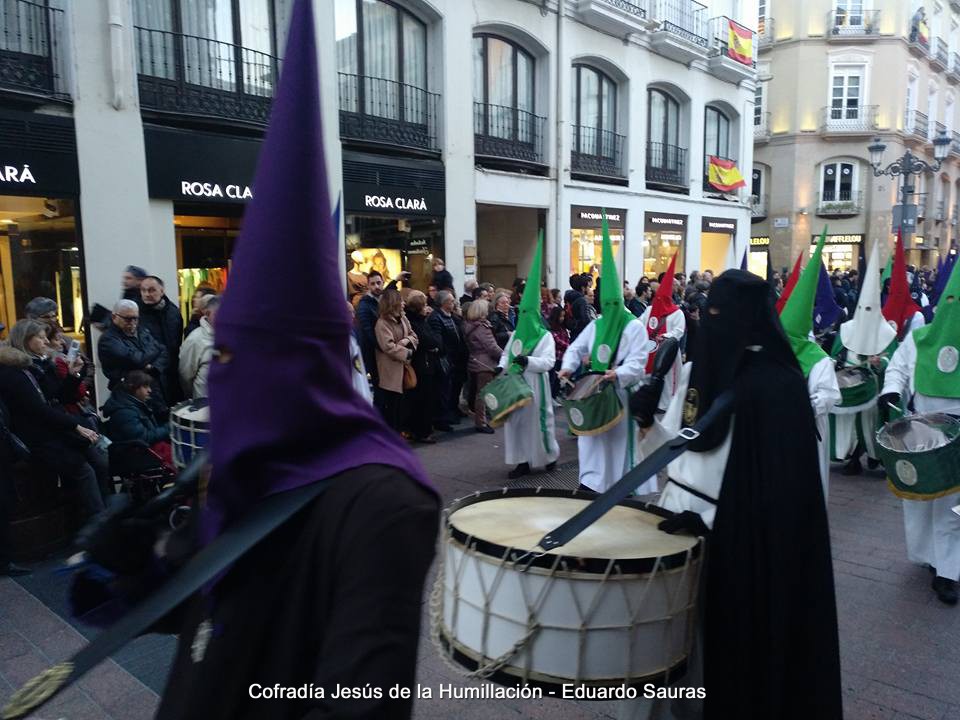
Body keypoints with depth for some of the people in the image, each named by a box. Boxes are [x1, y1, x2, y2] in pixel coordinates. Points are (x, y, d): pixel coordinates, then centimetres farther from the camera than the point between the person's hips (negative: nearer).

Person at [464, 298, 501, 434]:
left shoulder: (469, 326, 10)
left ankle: (479, 420, 24)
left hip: (475, 362, 9)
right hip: (484, 364, -9)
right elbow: (492, 347, -20)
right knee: (482, 393, -3)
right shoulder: (481, 327, -18)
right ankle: (481, 423, 2)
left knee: (479, 392, 15)